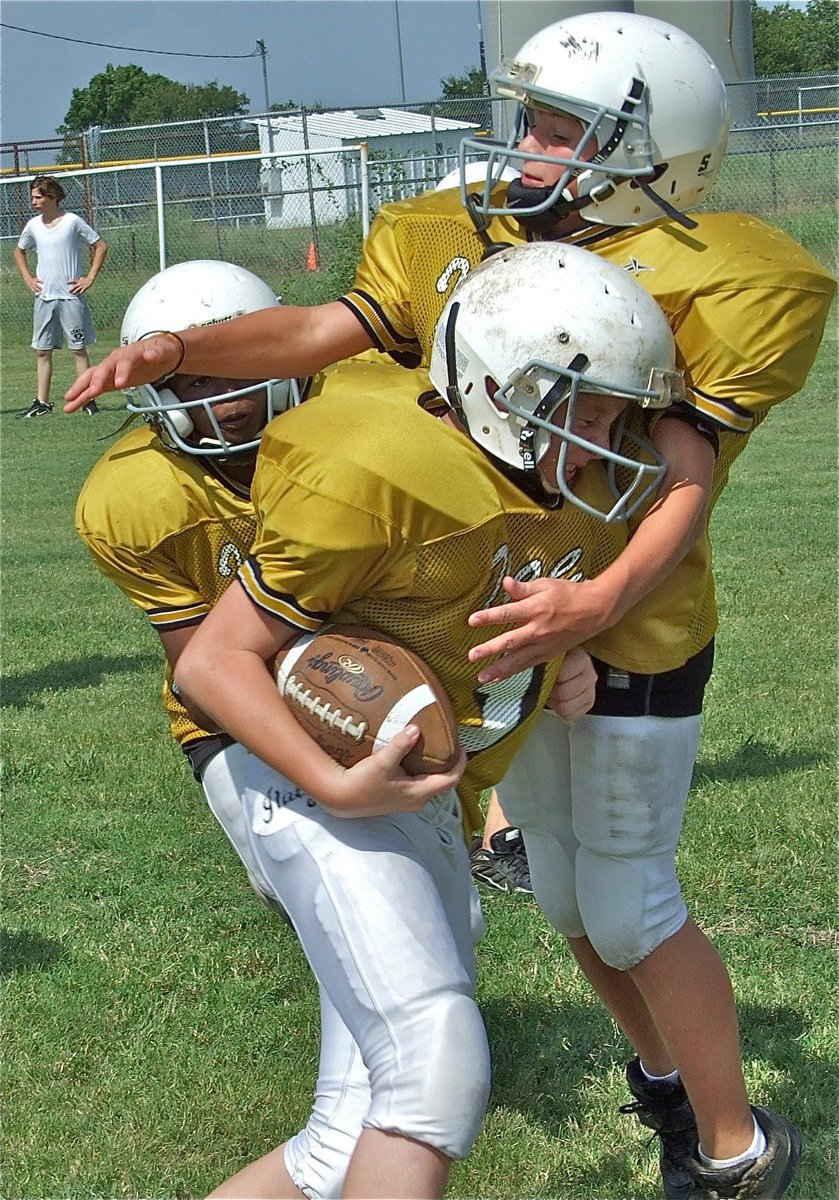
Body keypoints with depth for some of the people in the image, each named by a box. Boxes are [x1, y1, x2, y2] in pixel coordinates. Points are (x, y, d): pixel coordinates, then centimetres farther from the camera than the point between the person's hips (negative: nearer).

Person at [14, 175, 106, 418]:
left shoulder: (72, 221, -6)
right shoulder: (33, 225, 7)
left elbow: (101, 246, -1)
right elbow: (19, 252, 25)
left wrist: (90, 278, -6)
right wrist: (27, 278, 11)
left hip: (71, 296, -5)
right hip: (44, 297, 5)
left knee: (79, 349, 0)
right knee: (42, 351, 5)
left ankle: (87, 398, 4)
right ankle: (42, 402, 9)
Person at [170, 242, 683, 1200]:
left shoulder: (578, 501, 5)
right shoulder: (379, 478, -20)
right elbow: (212, 661, -16)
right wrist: (336, 787, -26)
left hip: (424, 806, 8)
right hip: (322, 787, -8)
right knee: (440, 1074, -23)